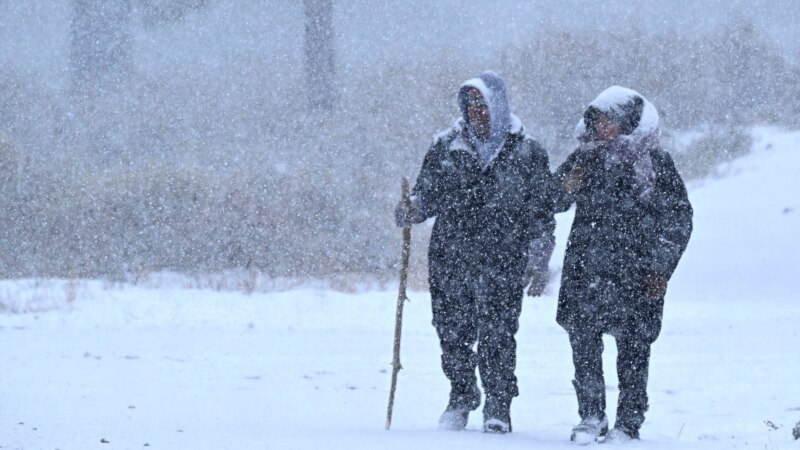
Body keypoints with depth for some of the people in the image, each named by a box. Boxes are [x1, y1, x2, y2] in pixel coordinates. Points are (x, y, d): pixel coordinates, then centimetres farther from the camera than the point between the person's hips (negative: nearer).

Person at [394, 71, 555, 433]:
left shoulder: (526, 153, 4)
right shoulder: (446, 147, 10)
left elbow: (541, 213, 6)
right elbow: (428, 193, 15)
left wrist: (539, 264, 1)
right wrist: (412, 210, -9)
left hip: (503, 262, -3)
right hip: (449, 259, 3)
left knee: (497, 335, -7)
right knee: (452, 333, 4)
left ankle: (498, 406, 5)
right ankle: (462, 397, 23)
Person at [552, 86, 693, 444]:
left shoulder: (654, 163, 0)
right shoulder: (585, 156, 10)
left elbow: (678, 219, 2)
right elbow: (551, 204, 16)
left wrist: (661, 267, -3)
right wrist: (565, 188, -8)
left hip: (636, 271, -3)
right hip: (586, 269, 3)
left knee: (633, 346, -1)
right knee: (582, 338, -5)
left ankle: (629, 423, 7)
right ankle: (591, 417, 5)